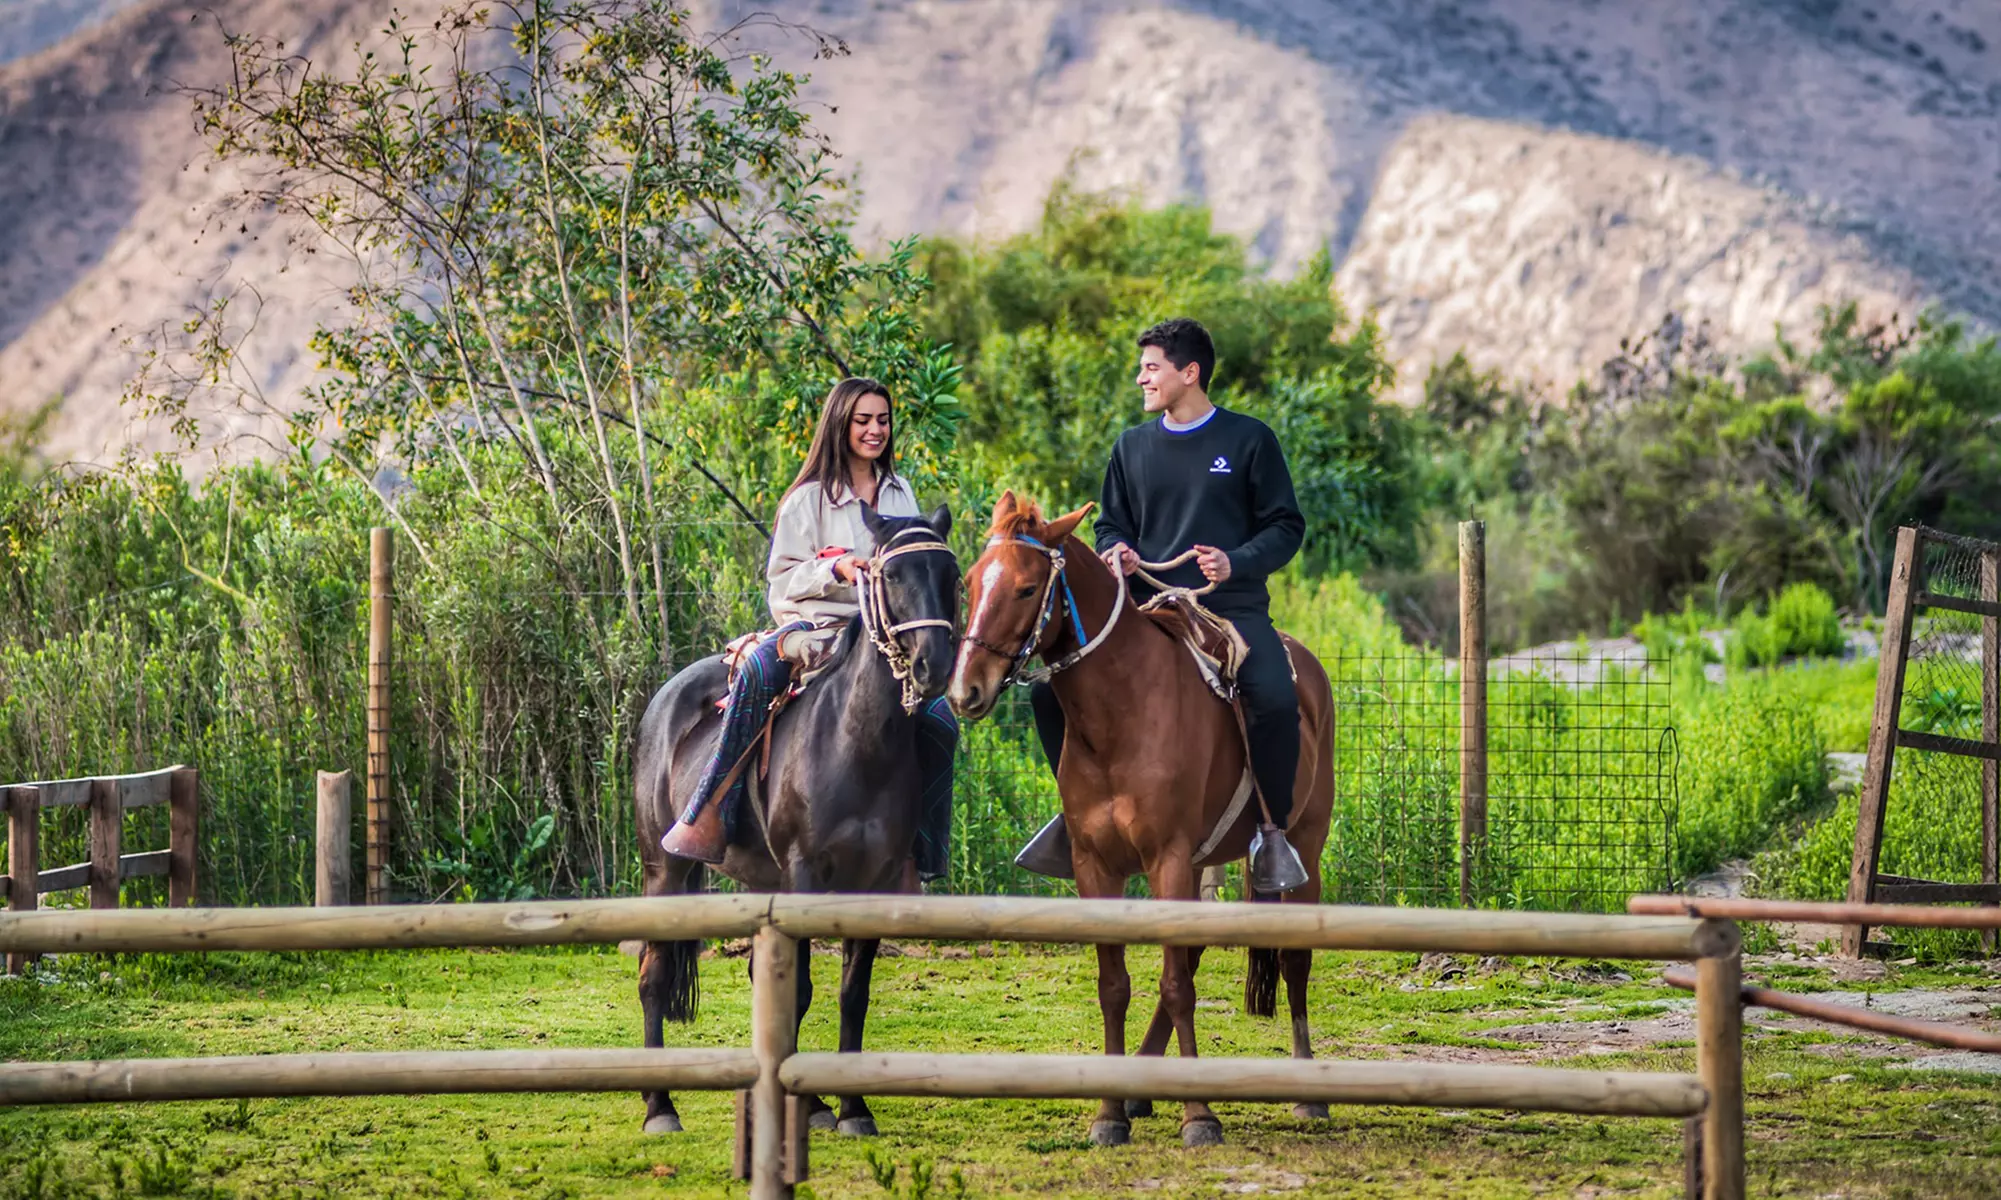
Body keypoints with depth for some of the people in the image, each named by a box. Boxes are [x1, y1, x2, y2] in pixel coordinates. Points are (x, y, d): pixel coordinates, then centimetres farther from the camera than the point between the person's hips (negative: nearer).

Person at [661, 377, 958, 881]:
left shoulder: (900, 493, 15)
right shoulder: (809, 498, 1)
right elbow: (783, 577, -2)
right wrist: (834, 569, -19)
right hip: (815, 624, -4)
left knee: (940, 722, -18)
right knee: (757, 670, -35)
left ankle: (924, 852, -3)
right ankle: (710, 817, -32)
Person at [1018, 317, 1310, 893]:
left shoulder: (1249, 440, 2)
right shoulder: (1133, 447, 13)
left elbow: (1286, 525, 2)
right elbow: (1111, 523, 22)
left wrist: (1236, 563, -16)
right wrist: (1115, 552, -3)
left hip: (1231, 606, -4)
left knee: (1277, 699, -32)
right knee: (1049, 689, -9)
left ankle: (1273, 829, -14)